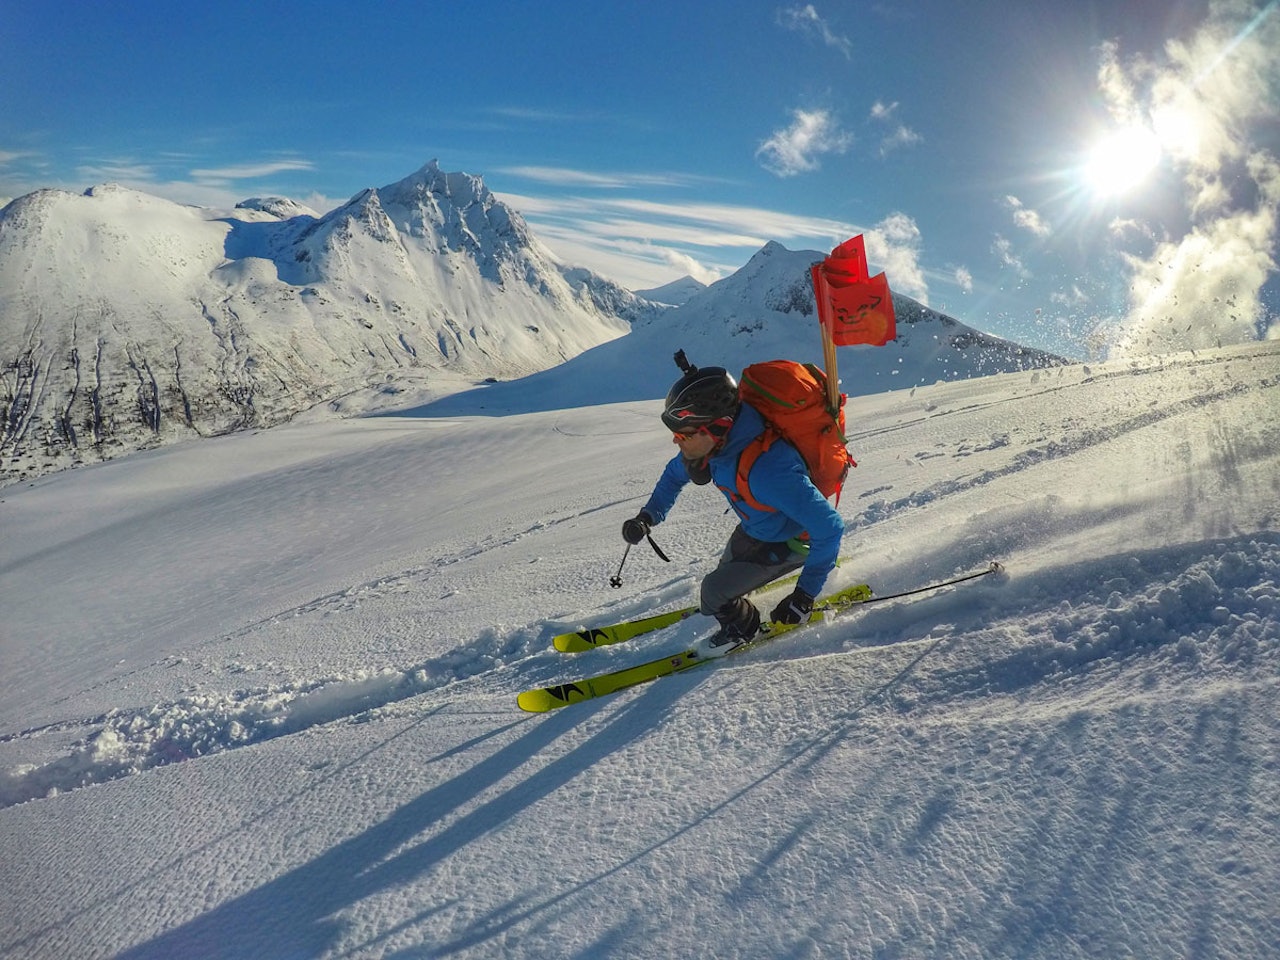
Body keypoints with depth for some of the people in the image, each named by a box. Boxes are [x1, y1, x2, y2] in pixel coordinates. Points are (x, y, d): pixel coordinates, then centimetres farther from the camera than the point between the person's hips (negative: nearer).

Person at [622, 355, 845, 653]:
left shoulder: (766, 471, -45)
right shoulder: (718, 442, -20)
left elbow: (829, 527, -38)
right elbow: (675, 473, 4)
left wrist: (805, 594, -34)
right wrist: (648, 516, -11)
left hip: (790, 542, -7)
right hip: (753, 528, 7)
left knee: (715, 593, -11)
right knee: (726, 570, 25)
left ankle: (743, 625, 21)